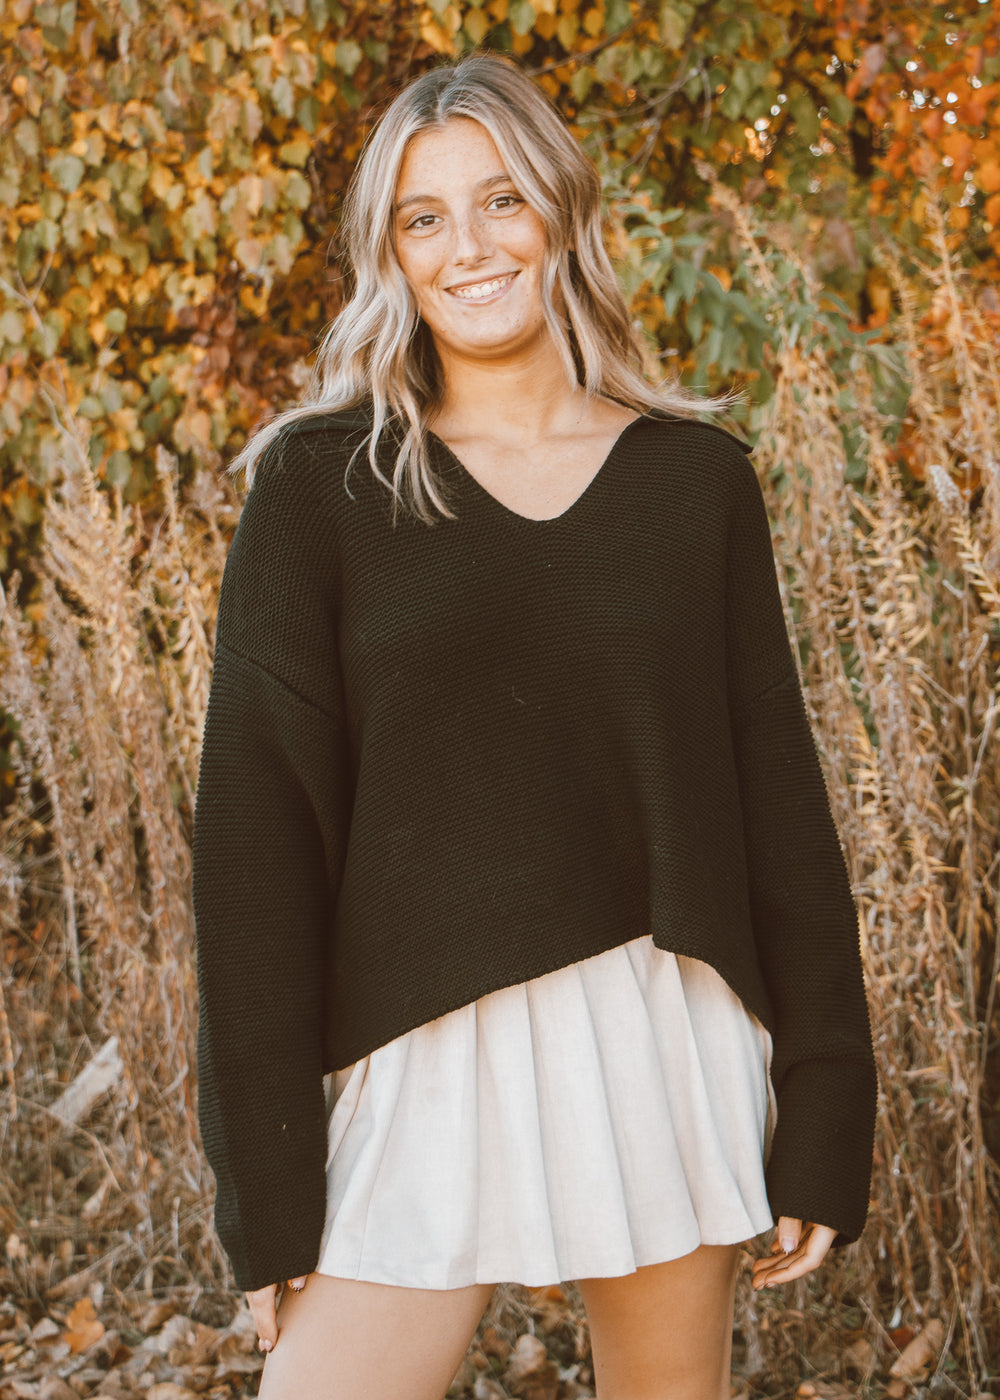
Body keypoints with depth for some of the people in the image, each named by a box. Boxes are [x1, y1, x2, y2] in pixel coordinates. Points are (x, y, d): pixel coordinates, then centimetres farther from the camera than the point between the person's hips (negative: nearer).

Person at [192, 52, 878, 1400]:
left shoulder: (696, 478, 7)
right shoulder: (323, 484, 2)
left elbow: (779, 798, 8)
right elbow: (259, 822, -1)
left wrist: (824, 1114, 4)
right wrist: (269, 1179, -6)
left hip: (666, 1038, 2)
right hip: (426, 1051, -1)